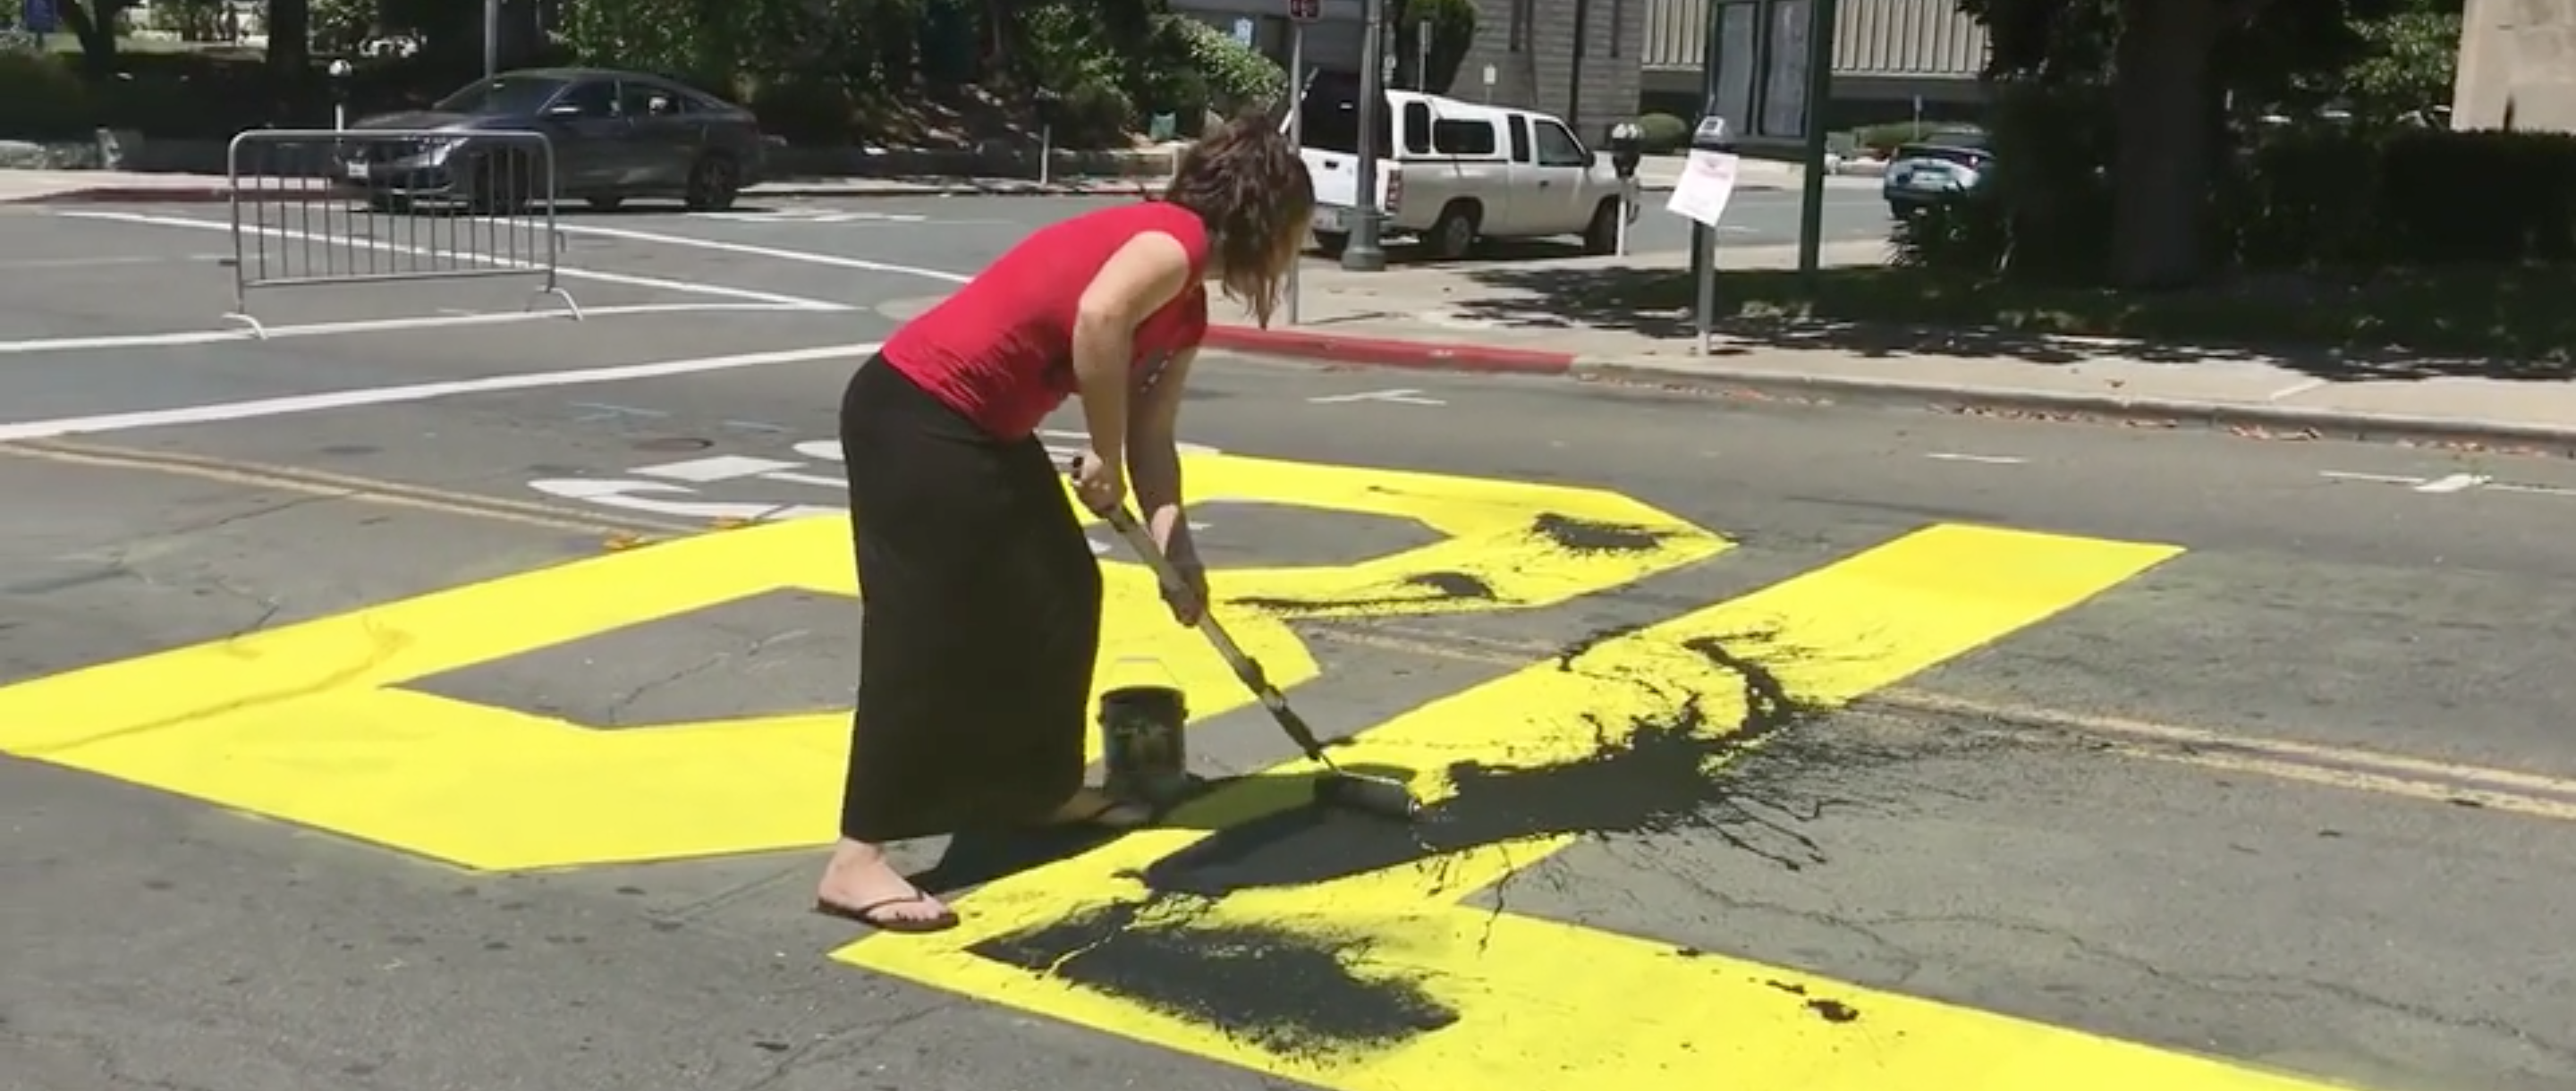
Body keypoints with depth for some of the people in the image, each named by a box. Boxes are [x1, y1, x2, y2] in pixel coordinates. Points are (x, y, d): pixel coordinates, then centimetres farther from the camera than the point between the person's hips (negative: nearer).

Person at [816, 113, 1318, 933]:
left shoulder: (1187, 312, 15)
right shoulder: (1176, 239, -15)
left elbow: (1152, 434, 16)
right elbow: (1099, 317, -34)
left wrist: (1177, 551, 6)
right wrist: (1105, 460, -23)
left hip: (982, 430, 10)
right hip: (914, 416, -10)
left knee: (1061, 595, 17)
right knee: (929, 634, -11)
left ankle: (1048, 787, 33)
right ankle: (856, 862, -8)